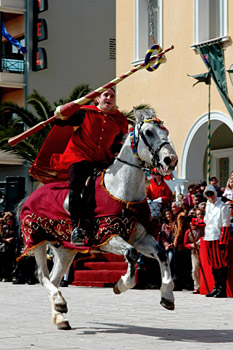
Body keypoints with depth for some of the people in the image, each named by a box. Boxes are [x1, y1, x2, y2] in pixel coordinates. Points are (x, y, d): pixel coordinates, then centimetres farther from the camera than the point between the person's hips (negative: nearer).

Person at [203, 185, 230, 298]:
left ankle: (222, 289, -4)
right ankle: (216, 287, 17)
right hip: (208, 238, 8)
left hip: (218, 238, -8)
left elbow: (225, 225, -11)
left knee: (221, 264, -6)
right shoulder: (208, 206, 18)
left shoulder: (222, 207, -6)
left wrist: (222, 241, -17)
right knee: (213, 264, 10)